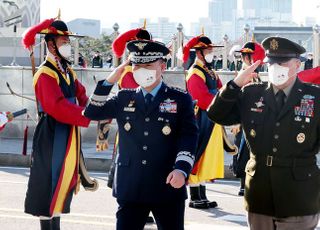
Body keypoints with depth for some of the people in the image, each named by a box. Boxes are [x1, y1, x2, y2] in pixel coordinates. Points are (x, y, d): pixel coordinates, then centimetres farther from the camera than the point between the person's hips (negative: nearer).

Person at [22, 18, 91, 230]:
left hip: (69, 136, 9)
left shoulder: (68, 71, 13)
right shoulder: (45, 75, -16)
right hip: (52, 138, -9)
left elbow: (82, 98, 10)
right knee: (49, 184, -2)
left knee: (63, 183, 15)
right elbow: (58, 107, -27)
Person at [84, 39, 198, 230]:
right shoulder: (124, 98, 12)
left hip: (168, 186, -2)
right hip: (130, 187, 2)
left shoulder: (181, 99, 2)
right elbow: (92, 112, 8)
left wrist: (181, 169, -22)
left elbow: (189, 137, -7)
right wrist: (110, 81, 0)